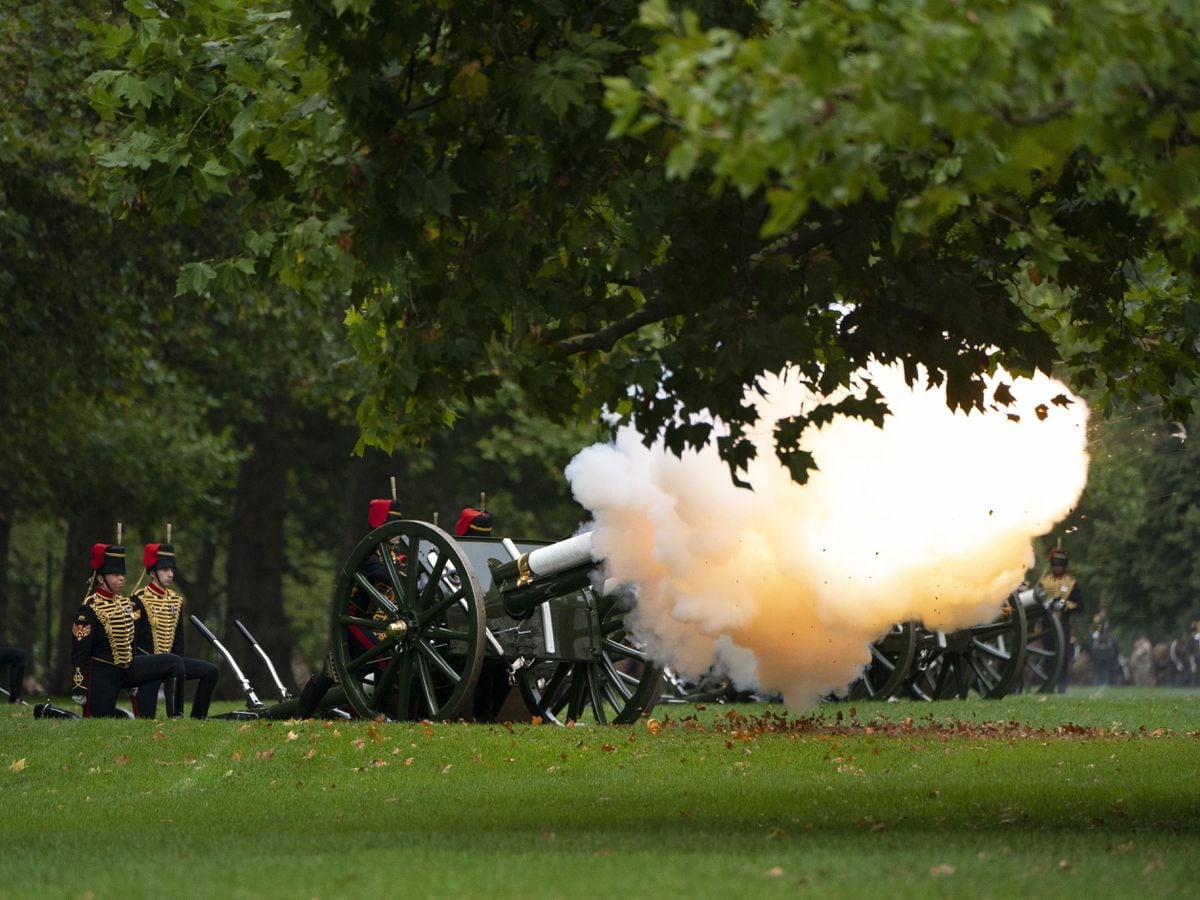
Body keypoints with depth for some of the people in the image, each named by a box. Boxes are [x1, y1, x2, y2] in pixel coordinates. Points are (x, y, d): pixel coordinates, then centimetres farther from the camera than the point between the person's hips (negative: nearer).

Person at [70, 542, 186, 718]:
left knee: (174, 663, -9)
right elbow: (79, 652, -14)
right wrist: (78, 689, -16)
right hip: (102, 675, -7)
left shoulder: (126, 603, 9)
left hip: (129, 668, 7)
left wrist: (134, 680, 25)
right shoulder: (89, 609, -14)